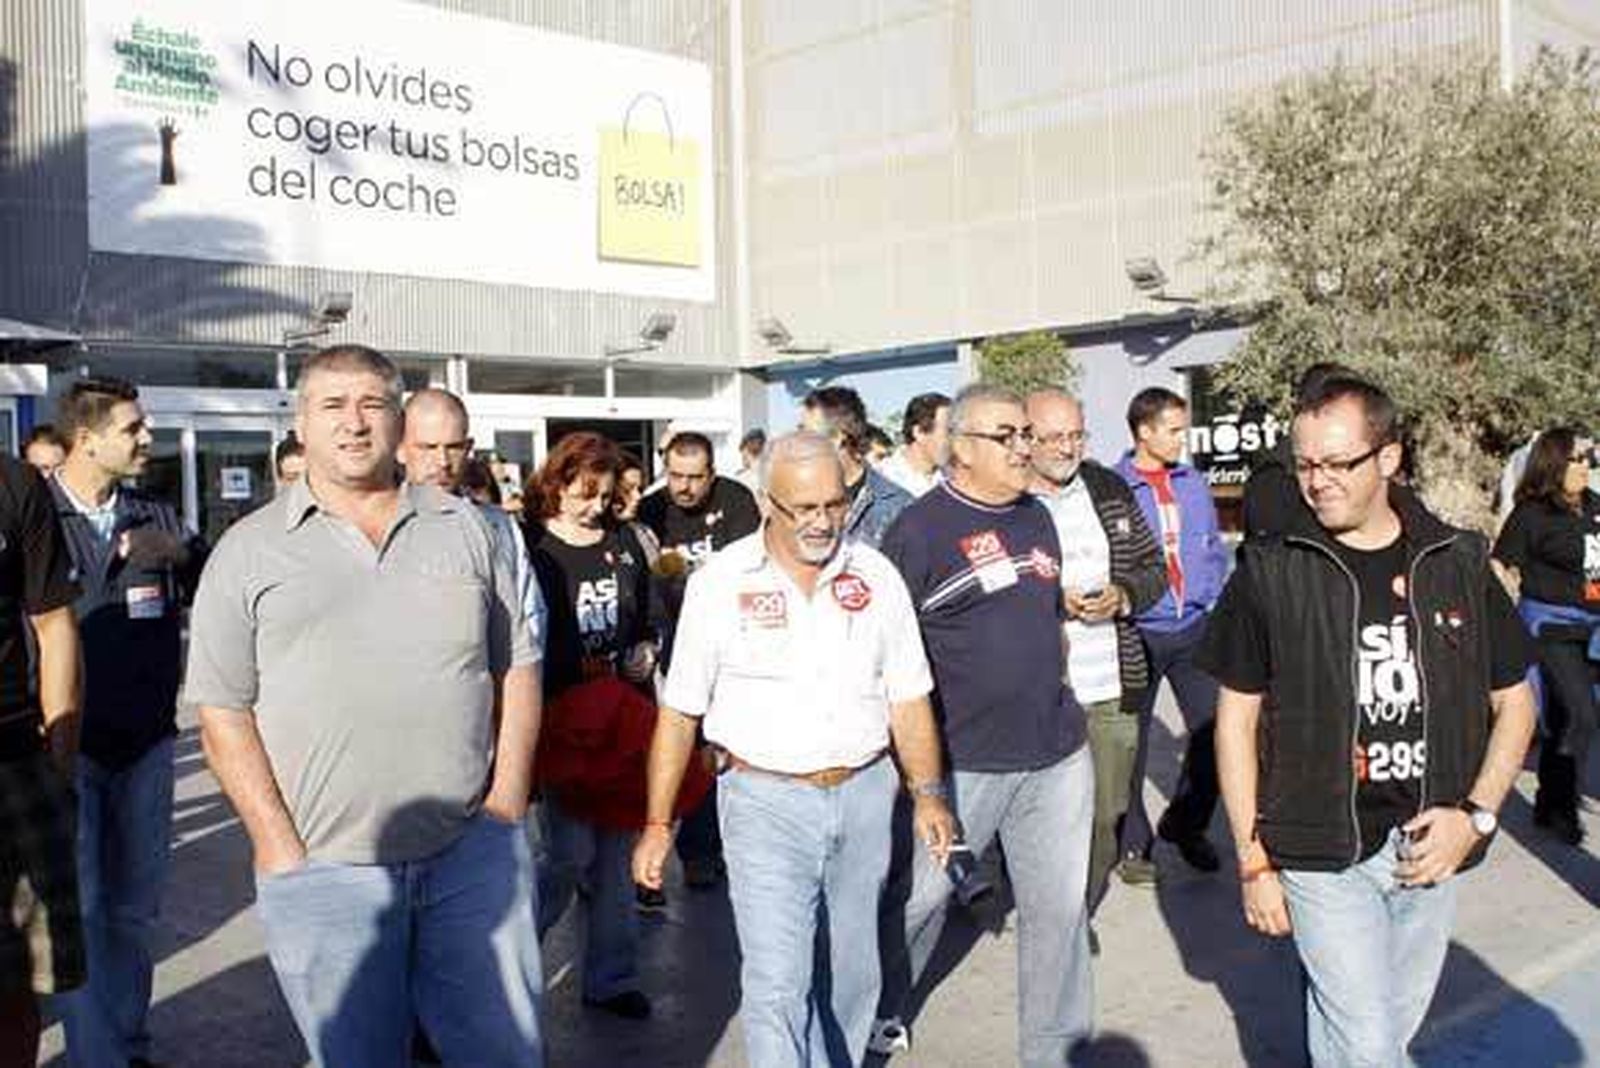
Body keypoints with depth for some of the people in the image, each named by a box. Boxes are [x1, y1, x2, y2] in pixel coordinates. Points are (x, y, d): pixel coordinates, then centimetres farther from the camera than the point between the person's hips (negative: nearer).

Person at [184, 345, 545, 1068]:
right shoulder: (248, 552, 4)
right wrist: (281, 848, -6)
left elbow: (516, 664, 11)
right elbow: (223, 709, 1)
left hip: (473, 851, 1)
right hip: (323, 869, -1)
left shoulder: (467, 528, 9)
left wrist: (508, 799, 1)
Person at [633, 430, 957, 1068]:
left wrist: (928, 793, 0)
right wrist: (658, 825, -5)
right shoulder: (720, 583, -6)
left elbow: (907, 697, 8)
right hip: (767, 801, -3)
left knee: (850, 974, 16)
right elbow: (679, 713, -3)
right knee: (778, 984, -8)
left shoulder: (876, 576, 2)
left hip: (865, 795, 3)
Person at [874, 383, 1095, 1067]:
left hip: (1057, 755, 6)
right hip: (960, 760, -5)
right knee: (921, 894, 9)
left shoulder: (1038, 517, 12)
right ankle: (881, 1009, 34)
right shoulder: (919, 529, -9)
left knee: (1059, 907, 10)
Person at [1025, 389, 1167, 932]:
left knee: (1104, 820, 13)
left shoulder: (1112, 490, 9)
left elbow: (1155, 569, 15)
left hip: (1112, 690, 5)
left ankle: (1080, 914, 32)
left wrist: (1124, 596, -5)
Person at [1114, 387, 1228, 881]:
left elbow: (1214, 550, 14)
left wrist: (1211, 603, 6)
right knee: (1132, 742, 6)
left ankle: (1186, 823, 25)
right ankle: (1133, 843, 22)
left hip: (1194, 630, 4)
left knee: (1213, 728, 3)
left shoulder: (1193, 483, 7)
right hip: (1138, 633, -4)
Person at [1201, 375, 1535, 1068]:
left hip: (1429, 846, 3)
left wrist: (1476, 815, -5)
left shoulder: (1458, 563, 1)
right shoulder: (1270, 572, -6)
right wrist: (1253, 860, -5)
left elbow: (1513, 703, 9)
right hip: (1320, 849, -3)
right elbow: (1237, 721, -2)